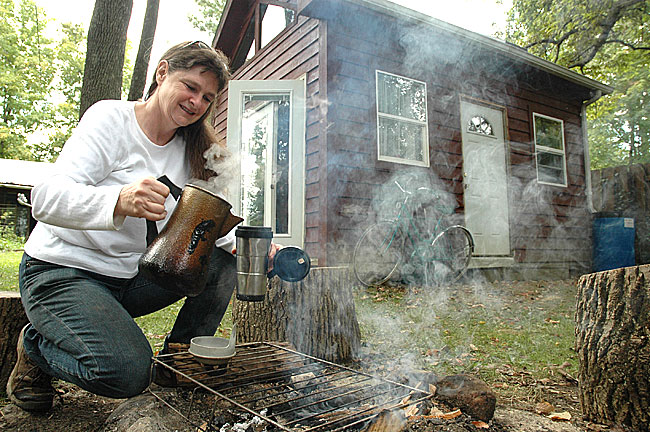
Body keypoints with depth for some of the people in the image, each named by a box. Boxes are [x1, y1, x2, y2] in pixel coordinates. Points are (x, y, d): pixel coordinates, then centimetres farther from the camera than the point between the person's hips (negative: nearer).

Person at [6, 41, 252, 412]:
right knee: (126, 373, -26)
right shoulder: (111, 118, -13)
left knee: (222, 262, -13)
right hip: (61, 272, -5)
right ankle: (36, 347, 5)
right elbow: (47, 199, -26)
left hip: (130, 278, 6)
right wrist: (120, 201, -47)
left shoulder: (189, 149, 4)